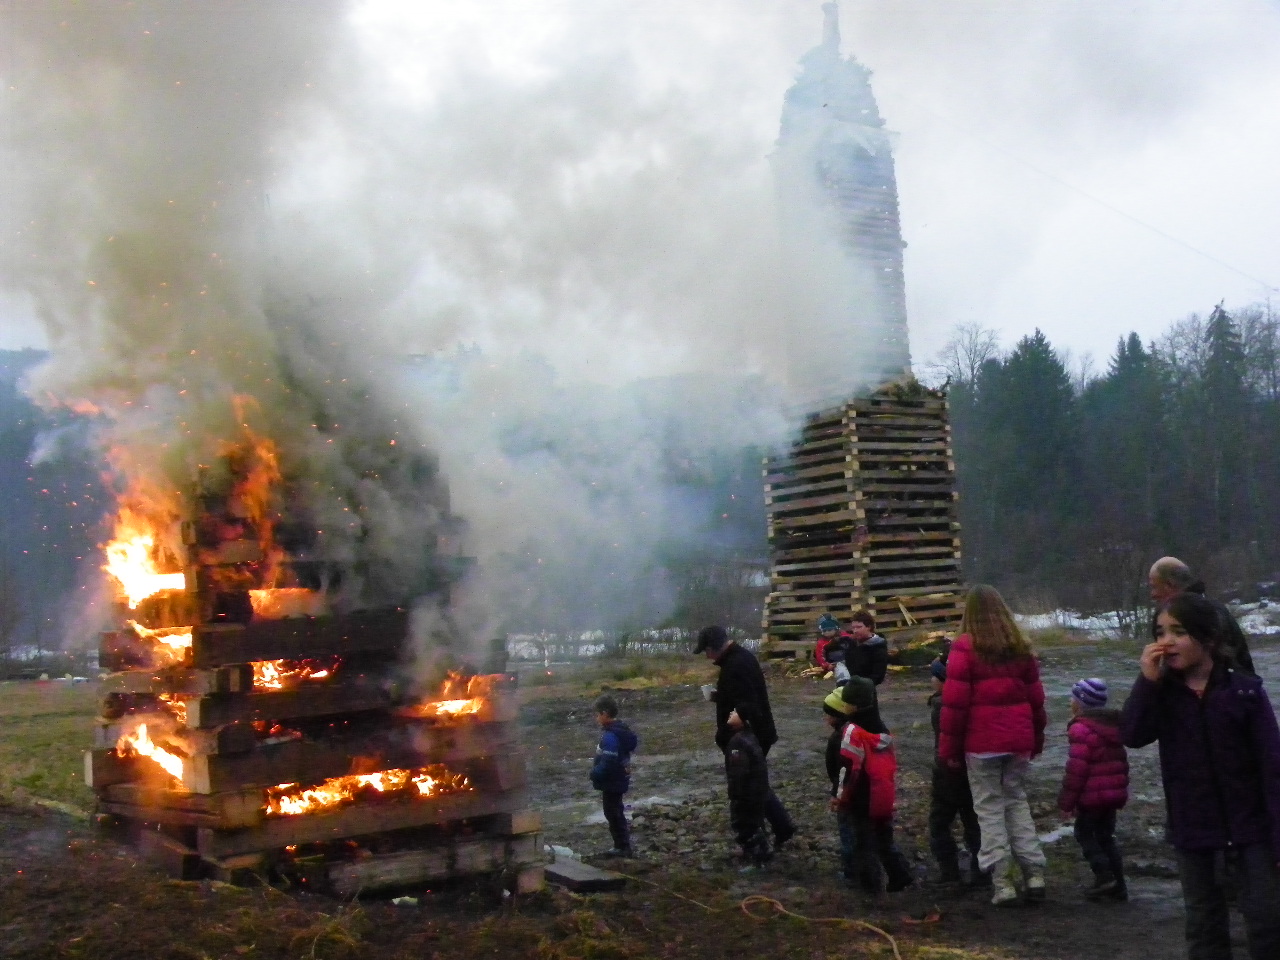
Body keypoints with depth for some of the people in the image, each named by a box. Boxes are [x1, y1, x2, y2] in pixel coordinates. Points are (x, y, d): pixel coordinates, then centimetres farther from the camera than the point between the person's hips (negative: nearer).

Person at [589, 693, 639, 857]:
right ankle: (623, 845, 30)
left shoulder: (610, 736, -26)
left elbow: (608, 763, -29)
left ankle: (622, 847, 13)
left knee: (613, 813, 4)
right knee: (616, 812, 20)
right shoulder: (621, 730, 5)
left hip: (612, 783, -10)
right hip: (619, 780, 10)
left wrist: (594, 774, -12)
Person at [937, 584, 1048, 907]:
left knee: (990, 808, 3)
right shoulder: (1020, 647, 8)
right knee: (1017, 801, 16)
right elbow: (1036, 698, 12)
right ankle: (1034, 874, 12)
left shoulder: (965, 647, -8)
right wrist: (1036, 740, 22)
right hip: (1018, 740, 5)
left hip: (981, 742, -5)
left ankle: (1003, 882, 1)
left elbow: (954, 701, -10)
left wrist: (949, 747, -4)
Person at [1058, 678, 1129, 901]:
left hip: (1092, 796, -8)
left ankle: (1104, 876, -5)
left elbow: (1077, 768, -20)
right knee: (1106, 836, 15)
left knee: (1084, 833, 6)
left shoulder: (1081, 729, -17)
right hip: (1114, 794, 8)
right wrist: (1122, 792, 27)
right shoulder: (1113, 726, 11)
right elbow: (1121, 761, 19)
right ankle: (1118, 884, 14)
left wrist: (1067, 800, -13)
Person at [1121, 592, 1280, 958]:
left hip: (1249, 827, -2)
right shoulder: (1161, 692, -1)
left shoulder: (1245, 690, -9)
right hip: (1193, 829, 3)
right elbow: (1132, 735, -18)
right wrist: (1147, 680, -24)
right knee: (1203, 922, 13)